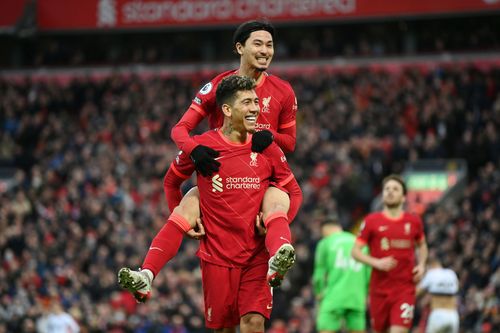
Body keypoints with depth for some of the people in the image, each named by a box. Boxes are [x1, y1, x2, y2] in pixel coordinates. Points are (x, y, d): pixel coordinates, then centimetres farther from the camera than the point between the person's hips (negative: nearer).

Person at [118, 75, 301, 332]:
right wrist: (184, 221, 9)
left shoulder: (267, 148, 1)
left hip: (257, 255, 1)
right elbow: (171, 180, 14)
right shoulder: (201, 146, -4)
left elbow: (292, 192, 13)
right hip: (217, 252, -1)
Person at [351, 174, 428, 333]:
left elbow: (422, 245, 24)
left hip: (405, 288, 0)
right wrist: (376, 263, -17)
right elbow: (355, 251, -1)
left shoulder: (414, 221, 6)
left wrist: (421, 265, 5)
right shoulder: (371, 221, 0)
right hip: (379, 288, 0)